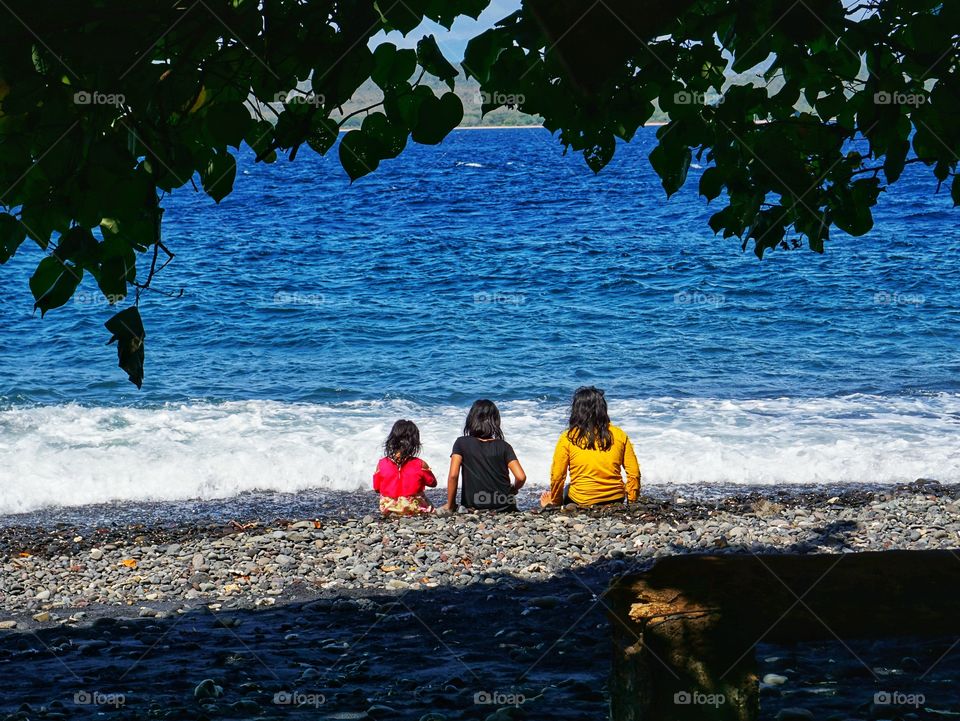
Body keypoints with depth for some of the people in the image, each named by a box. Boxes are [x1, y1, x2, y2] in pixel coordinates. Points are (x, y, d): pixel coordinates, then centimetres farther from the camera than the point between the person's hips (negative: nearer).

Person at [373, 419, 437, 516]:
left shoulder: (382, 464, -11)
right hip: (415, 510, -2)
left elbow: (376, 488, 3)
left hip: (388, 511, 2)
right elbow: (433, 483, 2)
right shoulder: (420, 465, -16)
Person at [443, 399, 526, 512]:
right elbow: (521, 477, -9)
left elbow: (453, 475, -14)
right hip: (503, 507, 2)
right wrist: (512, 490, 13)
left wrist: (450, 506, -3)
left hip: (473, 507, -2)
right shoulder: (503, 446, -2)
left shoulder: (462, 443, -4)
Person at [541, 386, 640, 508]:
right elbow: (634, 473, 2)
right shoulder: (619, 435, 1)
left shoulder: (567, 438, -6)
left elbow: (557, 476, -3)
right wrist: (631, 502, 15)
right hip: (615, 501, 1)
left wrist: (555, 502, 13)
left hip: (581, 502, -1)